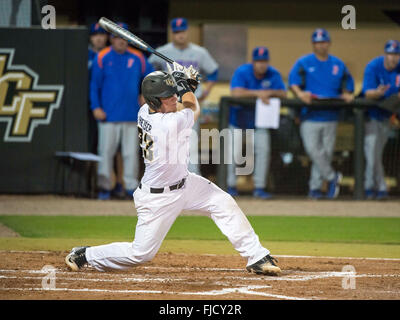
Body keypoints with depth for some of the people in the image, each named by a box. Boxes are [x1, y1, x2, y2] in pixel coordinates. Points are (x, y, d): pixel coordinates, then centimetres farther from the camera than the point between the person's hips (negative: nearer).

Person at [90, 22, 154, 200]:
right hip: (109, 115, -2)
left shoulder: (137, 58, 8)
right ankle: (104, 187, 3)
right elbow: (94, 84, 1)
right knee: (106, 151, -3)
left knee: (131, 152, 2)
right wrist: (96, 107, -8)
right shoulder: (102, 58, 1)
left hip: (131, 115, 2)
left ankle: (131, 186, 7)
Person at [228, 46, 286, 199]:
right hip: (239, 116, -3)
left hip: (259, 119, 3)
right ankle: (231, 185, 11)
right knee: (235, 152, -5)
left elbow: (283, 94, -12)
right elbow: (236, 92, -31)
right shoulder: (242, 72, -18)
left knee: (263, 149, -8)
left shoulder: (273, 74, -7)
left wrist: (270, 92, -32)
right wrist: (258, 93, -35)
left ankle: (259, 187, -1)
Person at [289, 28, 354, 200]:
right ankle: (332, 177, 2)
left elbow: (347, 84, 17)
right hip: (310, 116, -3)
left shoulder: (338, 64, 14)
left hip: (330, 116, 3)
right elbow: (293, 81, -5)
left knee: (327, 151, 2)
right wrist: (300, 93, -25)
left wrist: (346, 95, -6)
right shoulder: (303, 63, 5)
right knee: (312, 149, -15)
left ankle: (315, 186, 10)